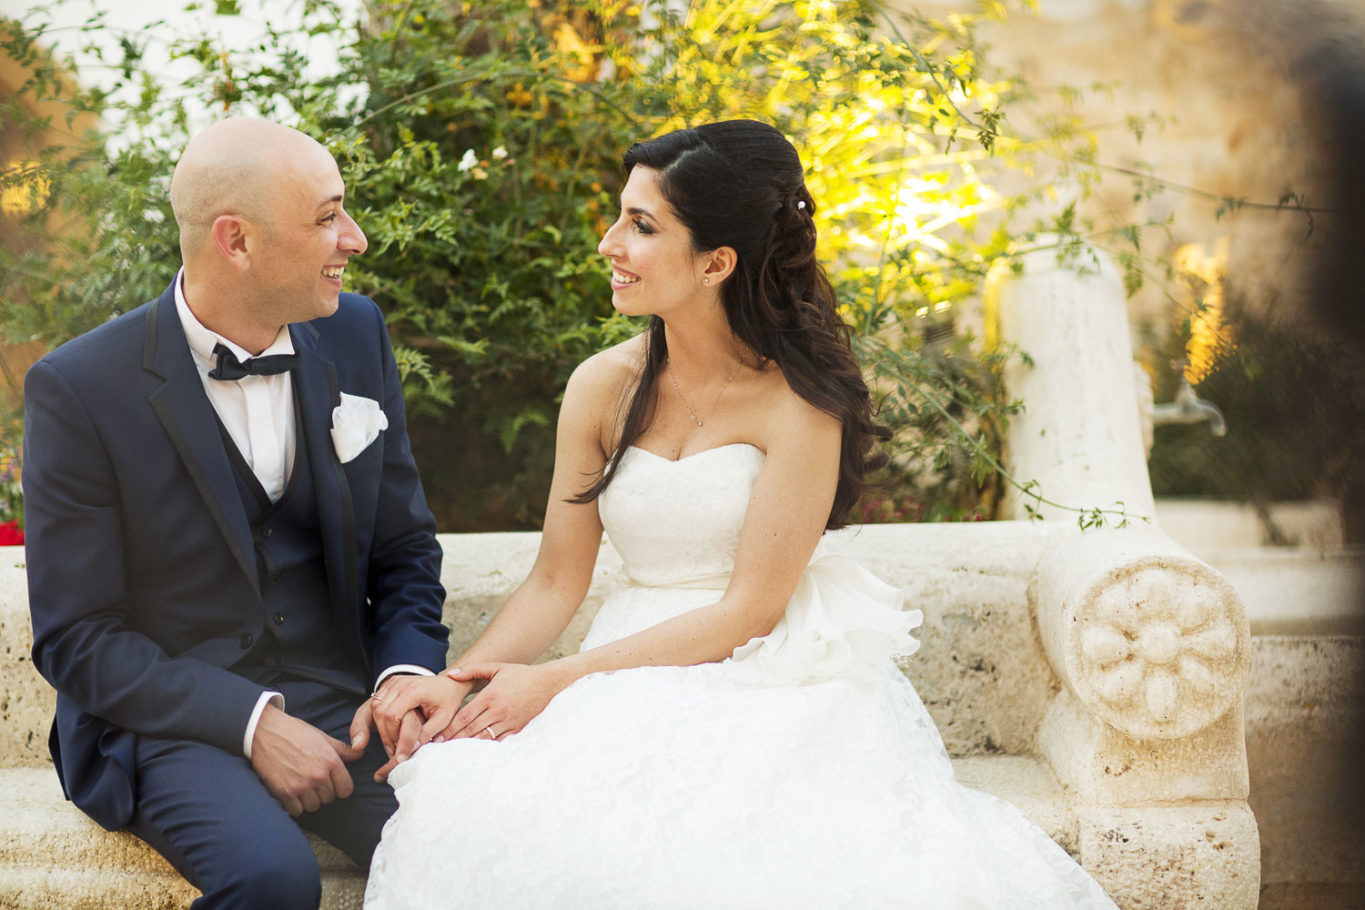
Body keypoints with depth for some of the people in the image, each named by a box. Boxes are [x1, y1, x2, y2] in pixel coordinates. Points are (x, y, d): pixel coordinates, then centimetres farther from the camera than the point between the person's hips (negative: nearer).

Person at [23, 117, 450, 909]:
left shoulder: (355, 334, 4)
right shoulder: (78, 389, -11)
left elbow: (405, 547, 12)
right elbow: (75, 637, -9)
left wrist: (406, 674, -7)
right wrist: (250, 722, -19)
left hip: (342, 697, 4)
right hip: (169, 716, -4)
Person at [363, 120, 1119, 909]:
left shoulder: (797, 401, -11)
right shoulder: (604, 387, 2)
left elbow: (749, 609, -12)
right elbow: (557, 582, 6)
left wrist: (556, 680, -15)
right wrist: (457, 681, -12)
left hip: (776, 683, -3)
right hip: (641, 679, 4)